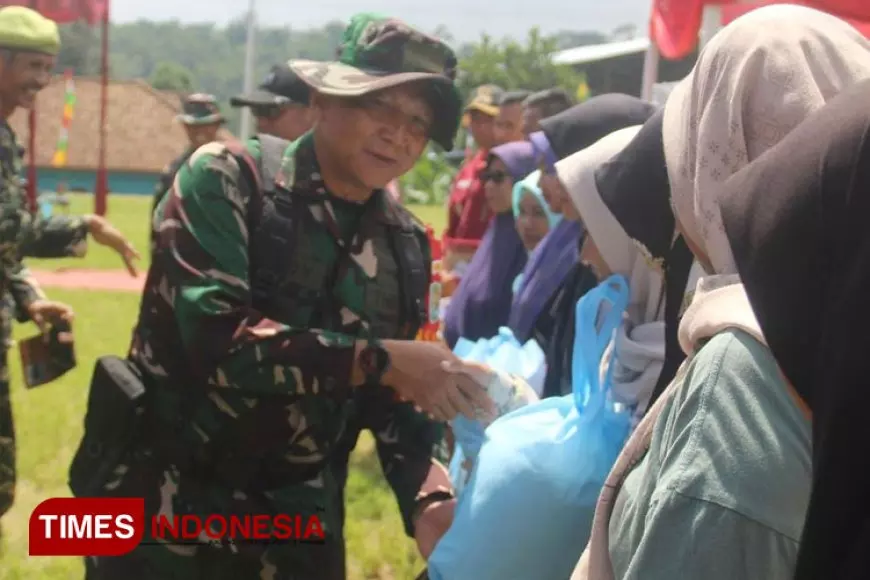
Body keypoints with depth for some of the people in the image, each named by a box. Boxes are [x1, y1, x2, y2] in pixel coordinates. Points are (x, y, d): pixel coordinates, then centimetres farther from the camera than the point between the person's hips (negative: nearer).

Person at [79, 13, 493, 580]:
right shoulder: (227, 178, -12)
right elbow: (214, 335, -24)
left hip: (298, 516, 5)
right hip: (166, 505, -4)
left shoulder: (406, 246, 4)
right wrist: (376, 359, -26)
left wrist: (427, 497, -9)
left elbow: (390, 393, 8)